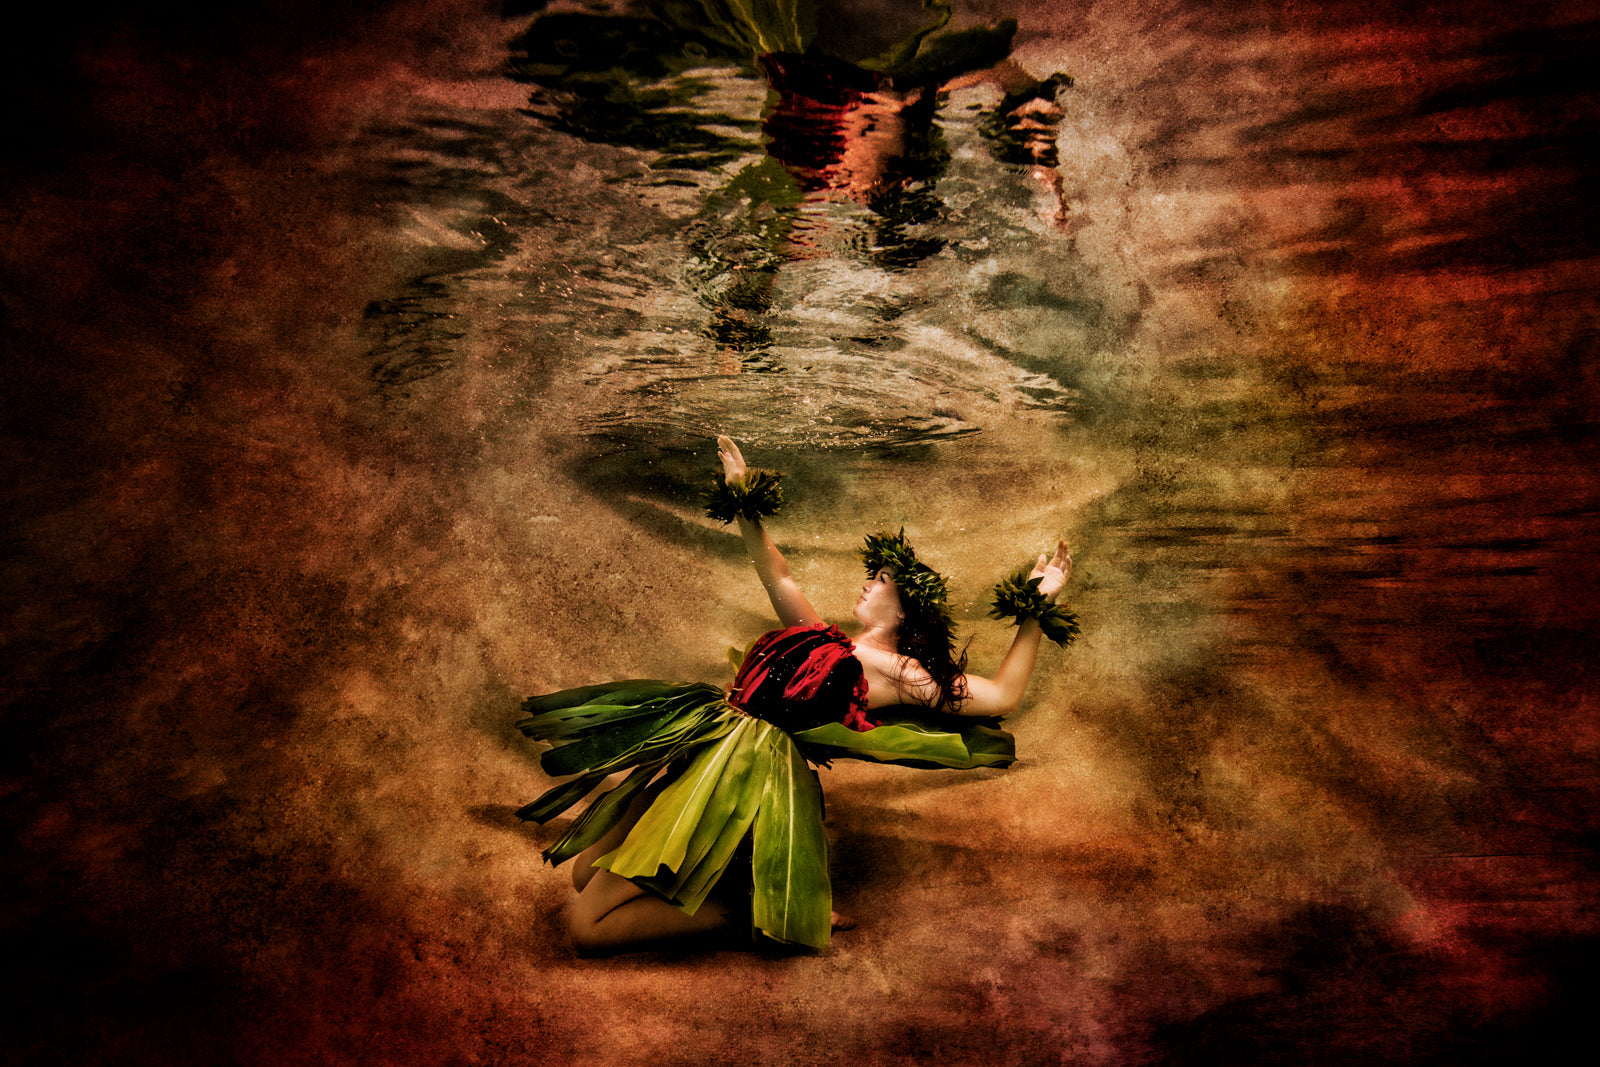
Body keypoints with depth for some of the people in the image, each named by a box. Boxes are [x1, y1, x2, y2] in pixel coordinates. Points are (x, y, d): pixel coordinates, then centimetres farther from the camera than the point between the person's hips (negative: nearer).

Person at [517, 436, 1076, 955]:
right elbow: (777, 577, 29)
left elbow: (1003, 696, -1)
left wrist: (1035, 611, -4)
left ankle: (743, 912, 0)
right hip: (706, 739, 8)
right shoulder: (819, 636, 19)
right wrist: (744, 500, 24)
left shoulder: (898, 672, 1)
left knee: (588, 926, -11)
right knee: (585, 872, 16)